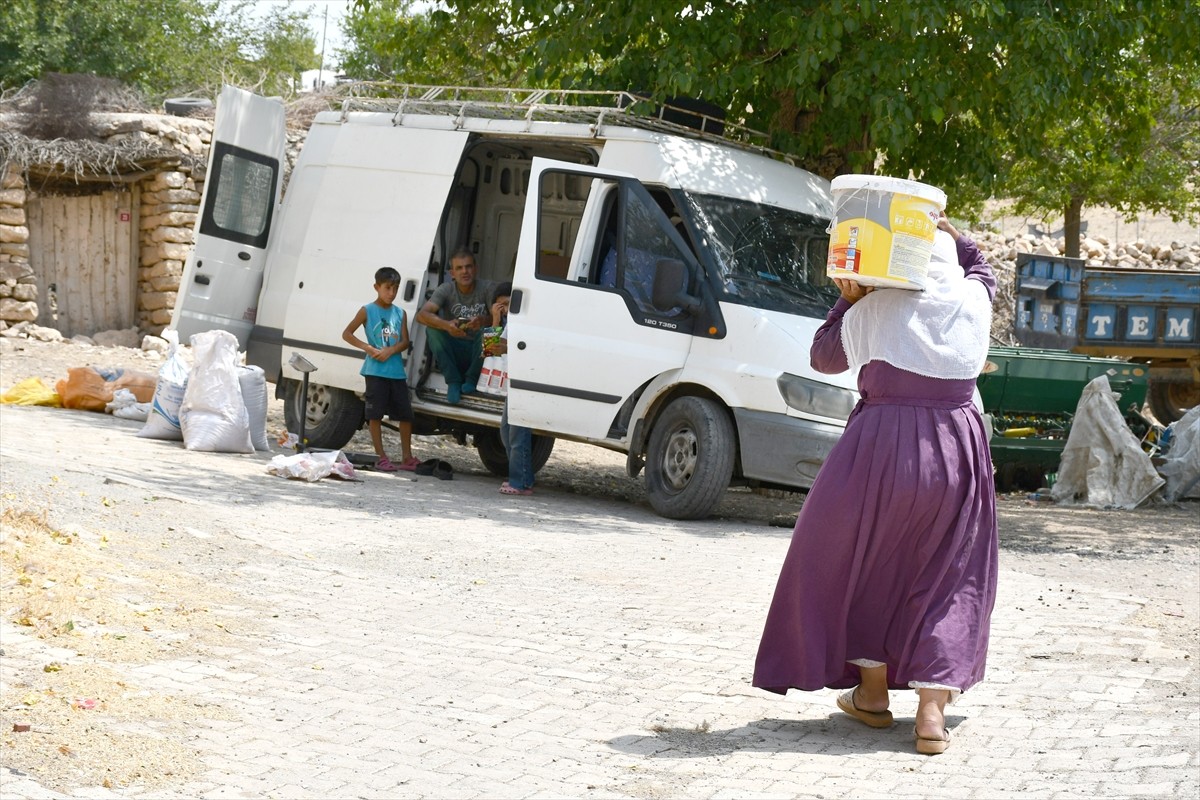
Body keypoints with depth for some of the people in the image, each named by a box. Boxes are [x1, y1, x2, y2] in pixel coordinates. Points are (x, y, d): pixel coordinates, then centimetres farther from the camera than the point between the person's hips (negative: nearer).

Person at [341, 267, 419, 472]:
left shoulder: (400, 313, 11)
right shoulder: (367, 311, 0)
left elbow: (405, 341, 7)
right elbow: (347, 334, -1)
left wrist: (390, 351, -13)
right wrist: (369, 349, -12)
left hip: (397, 371, 4)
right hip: (375, 370, -4)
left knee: (405, 413, 4)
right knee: (375, 414, -2)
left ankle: (406, 457, 12)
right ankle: (381, 457, 4)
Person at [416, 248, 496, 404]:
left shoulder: (487, 288, -7)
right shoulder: (446, 290, -7)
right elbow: (422, 315, -22)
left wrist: (483, 320, -45)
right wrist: (446, 325, -42)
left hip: (478, 352, -1)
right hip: (454, 351, 1)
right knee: (433, 328, -25)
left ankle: (472, 379, -11)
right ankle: (453, 382, -17)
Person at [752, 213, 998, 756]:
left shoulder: (873, 310, -2)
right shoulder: (974, 299, 4)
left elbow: (823, 356, 14)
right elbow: (979, 266, 29)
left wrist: (850, 299, 20)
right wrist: (949, 234, 19)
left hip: (883, 446, -2)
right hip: (957, 452, 2)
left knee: (866, 564, 16)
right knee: (945, 579, 9)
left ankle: (872, 692, 23)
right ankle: (931, 710, 1)